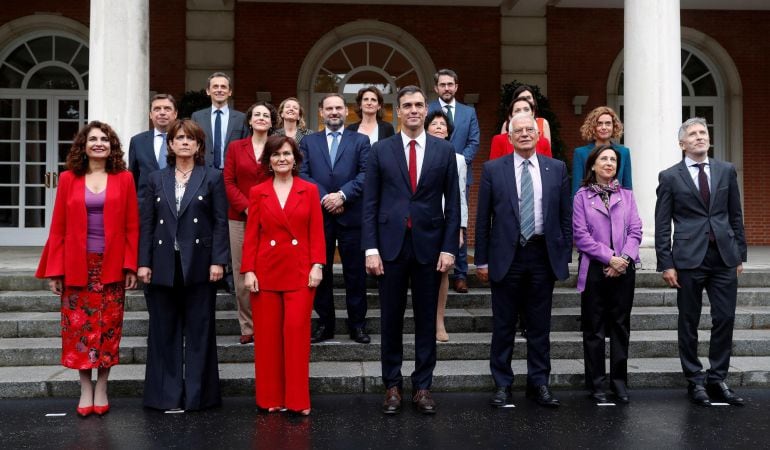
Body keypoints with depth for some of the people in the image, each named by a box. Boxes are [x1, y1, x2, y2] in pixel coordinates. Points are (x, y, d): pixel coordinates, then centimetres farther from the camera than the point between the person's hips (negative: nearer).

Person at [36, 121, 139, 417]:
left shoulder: (124, 179, 2)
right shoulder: (68, 179, 3)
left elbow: (132, 227, 0)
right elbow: (58, 228, 2)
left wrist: (131, 266, -6)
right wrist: (54, 270, -2)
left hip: (112, 266, 0)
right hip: (77, 267, 1)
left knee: (108, 327, 5)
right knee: (79, 327, 4)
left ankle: (102, 388, 17)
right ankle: (85, 389, 16)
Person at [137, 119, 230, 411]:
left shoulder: (212, 178, 4)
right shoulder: (157, 179, 11)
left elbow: (221, 223, -1)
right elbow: (147, 223, 7)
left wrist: (218, 261, -9)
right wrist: (143, 263, 0)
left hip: (198, 265, -2)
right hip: (163, 266, 3)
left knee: (199, 332, 4)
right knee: (164, 332, 7)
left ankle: (197, 395, 13)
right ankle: (166, 395, 16)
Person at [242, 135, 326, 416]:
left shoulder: (309, 190, 5)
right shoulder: (258, 192, 6)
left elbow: (317, 232, 3)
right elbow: (251, 235, 4)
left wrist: (317, 266, -6)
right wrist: (248, 270, -3)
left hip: (300, 271, -1)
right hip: (266, 270, 1)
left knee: (297, 331, -6)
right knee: (267, 334, 5)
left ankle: (298, 400, 5)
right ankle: (270, 398, 17)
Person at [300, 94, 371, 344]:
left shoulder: (360, 141, 8)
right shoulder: (308, 142, 12)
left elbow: (365, 174, -4)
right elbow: (303, 175, 1)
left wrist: (342, 195, -15)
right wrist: (325, 198, -12)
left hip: (351, 215, -1)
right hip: (319, 215, 1)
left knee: (355, 272, 3)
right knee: (321, 272, 6)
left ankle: (357, 324, 12)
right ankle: (325, 323, 16)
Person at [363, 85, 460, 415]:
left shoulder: (444, 150, 4)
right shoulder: (380, 150, 3)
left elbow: (452, 203, 4)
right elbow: (370, 203, 1)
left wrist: (449, 248, -3)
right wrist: (370, 248, -6)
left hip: (429, 245, 1)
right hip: (391, 244, 0)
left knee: (426, 319, 7)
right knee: (391, 319, 7)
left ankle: (423, 386, 19)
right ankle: (392, 385, 20)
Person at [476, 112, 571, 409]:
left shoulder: (557, 169, 6)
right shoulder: (493, 169, 1)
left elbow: (566, 216, 8)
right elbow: (483, 218, 1)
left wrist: (565, 255, 4)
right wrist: (482, 260, -2)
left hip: (543, 255, 2)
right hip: (506, 255, -1)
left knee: (540, 325, 9)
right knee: (503, 325, 7)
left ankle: (539, 383, 21)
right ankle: (502, 384, 19)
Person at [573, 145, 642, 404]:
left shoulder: (626, 195, 11)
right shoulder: (582, 196, 2)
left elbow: (635, 231, 3)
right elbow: (581, 236, -5)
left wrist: (625, 259, -12)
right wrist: (610, 257, -13)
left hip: (624, 269, 3)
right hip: (594, 268, -2)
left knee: (621, 326, 7)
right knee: (594, 328, 3)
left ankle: (619, 381, 17)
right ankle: (596, 383, 12)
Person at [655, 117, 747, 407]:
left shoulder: (726, 171, 10)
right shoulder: (670, 177, 1)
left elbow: (735, 216, 13)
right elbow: (662, 225, 0)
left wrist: (740, 254, 9)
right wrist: (666, 264, -5)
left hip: (724, 257, 3)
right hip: (689, 258, -3)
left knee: (725, 319, 4)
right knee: (689, 323, 5)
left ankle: (717, 380, 16)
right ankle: (695, 381, 16)